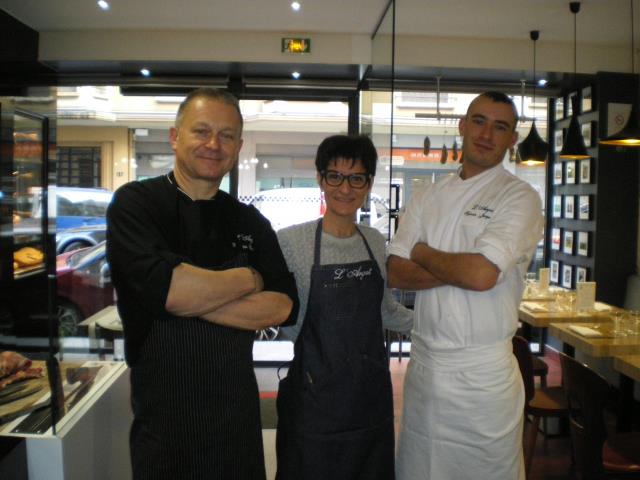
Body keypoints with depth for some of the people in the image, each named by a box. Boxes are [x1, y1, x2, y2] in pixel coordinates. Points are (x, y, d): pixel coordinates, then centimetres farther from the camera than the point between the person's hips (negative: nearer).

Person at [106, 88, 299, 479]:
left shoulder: (251, 222, 3)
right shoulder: (135, 203, -9)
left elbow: (284, 307, -7)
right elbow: (163, 287, -25)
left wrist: (191, 300, -18)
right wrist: (248, 279, -11)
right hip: (163, 416, -3)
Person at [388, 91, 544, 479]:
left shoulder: (520, 198, -7)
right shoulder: (430, 196, 8)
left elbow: (482, 274, -22)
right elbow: (396, 273, 0)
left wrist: (423, 253, -5)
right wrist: (460, 269, -14)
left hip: (483, 372, -4)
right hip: (424, 363, 5)